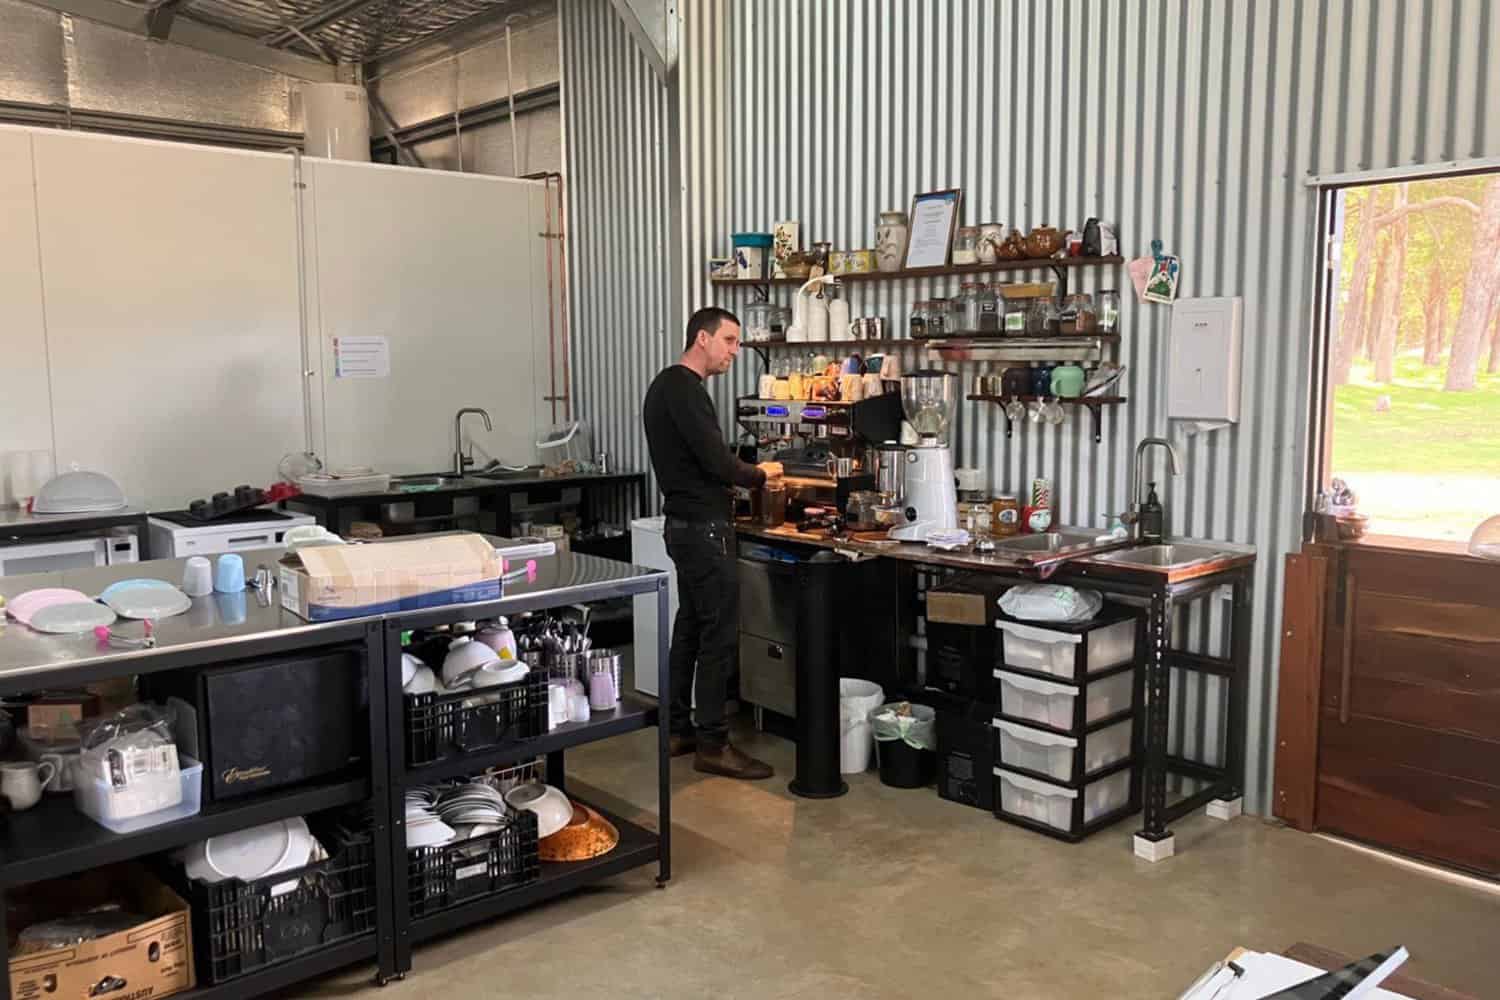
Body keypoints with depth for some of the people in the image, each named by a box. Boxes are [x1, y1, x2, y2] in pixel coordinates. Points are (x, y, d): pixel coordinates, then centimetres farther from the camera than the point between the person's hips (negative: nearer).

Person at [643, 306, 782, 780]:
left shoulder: (668, 385, 16)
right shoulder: (684, 389, -18)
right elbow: (718, 461, -22)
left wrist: (739, 475, 11)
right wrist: (760, 474, -4)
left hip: (686, 524, 11)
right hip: (703, 529, -11)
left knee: (690, 627, 14)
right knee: (720, 634, -6)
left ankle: (677, 729, 22)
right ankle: (713, 745, 1)